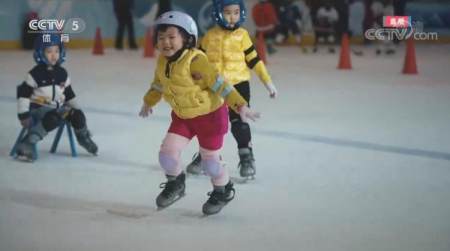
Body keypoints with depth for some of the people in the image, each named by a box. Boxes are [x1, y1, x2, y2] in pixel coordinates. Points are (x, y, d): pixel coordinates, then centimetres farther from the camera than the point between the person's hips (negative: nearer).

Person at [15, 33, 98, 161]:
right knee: (52, 119, -35)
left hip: (57, 108, 6)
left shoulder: (62, 73, 8)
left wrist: (76, 108, 13)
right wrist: (24, 114, -16)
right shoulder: (35, 74, -9)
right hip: (38, 108, -6)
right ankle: (26, 143, -31)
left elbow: (69, 94, 19)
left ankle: (83, 137, 15)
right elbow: (23, 93, -10)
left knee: (77, 115, -14)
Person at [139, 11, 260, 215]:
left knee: (210, 162, 3)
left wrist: (240, 106, -31)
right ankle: (175, 183, 26)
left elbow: (219, 84, -27)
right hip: (182, 116, 6)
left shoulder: (195, 61, -28)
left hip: (210, 115, -6)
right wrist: (149, 102, 31)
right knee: (167, 154, -5)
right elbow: (158, 83, 16)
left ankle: (223, 191, 34)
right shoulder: (163, 61, -5)